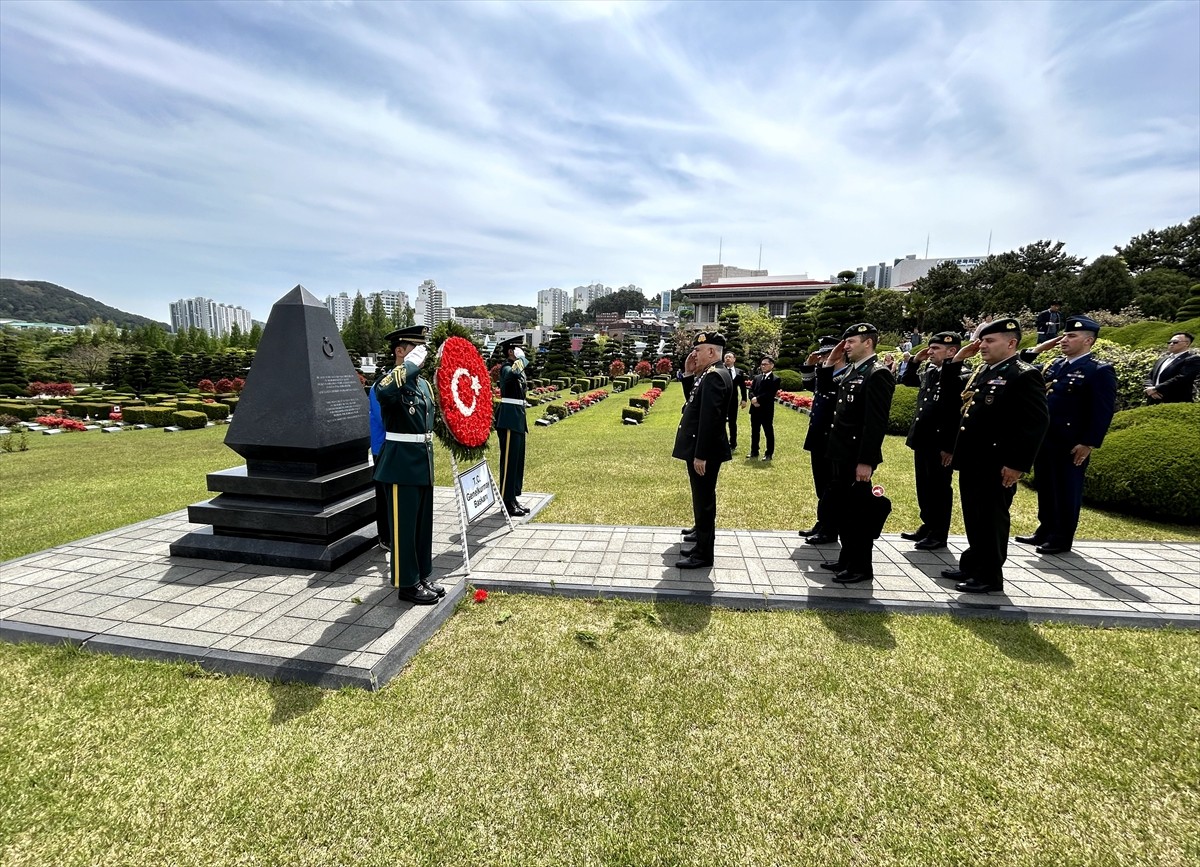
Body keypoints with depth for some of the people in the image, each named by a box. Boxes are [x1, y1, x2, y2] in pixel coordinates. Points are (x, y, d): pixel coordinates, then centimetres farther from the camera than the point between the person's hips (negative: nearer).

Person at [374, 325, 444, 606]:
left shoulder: (423, 384, 11)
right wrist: (411, 363, -31)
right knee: (404, 525, 3)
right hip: (402, 464, -8)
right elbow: (384, 393, -40)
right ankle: (407, 585, 16)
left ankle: (423, 576, 29)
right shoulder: (390, 380, -14)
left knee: (423, 523, 16)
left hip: (424, 462, 8)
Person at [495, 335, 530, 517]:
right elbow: (514, 373, -39)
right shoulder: (506, 368, -11)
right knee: (509, 460, -5)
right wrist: (520, 359, -20)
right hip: (509, 419, -10)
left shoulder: (518, 367, 18)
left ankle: (513, 499, 21)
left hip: (518, 418, 10)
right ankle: (507, 502, 3)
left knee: (518, 460, 13)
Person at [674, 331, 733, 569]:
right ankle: (702, 534, 39)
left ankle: (703, 553, 10)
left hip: (704, 451, -10)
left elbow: (709, 418, -25)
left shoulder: (714, 376, -20)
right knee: (702, 498, 22)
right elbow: (693, 402, 17)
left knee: (703, 499, -1)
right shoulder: (710, 373, 12)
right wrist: (689, 375, 6)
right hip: (701, 448, 10)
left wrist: (700, 455, -25)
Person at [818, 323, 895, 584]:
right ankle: (847, 558, 30)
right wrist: (829, 363, 10)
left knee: (858, 511, 2)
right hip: (842, 454, 9)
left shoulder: (878, 374, -15)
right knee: (841, 507, 16)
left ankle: (862, 567, 16)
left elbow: (876, 423, -21)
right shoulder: (853, 371, 12)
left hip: (857, 457, -9)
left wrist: (866, 462, -23)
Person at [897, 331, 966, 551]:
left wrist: (950, 447, -19)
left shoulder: (958, 376, -16)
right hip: (922, 441, 8)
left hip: (940, 445, -8)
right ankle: (927, 526, 29)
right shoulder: (930, 372, 9)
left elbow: (960, 415, -19)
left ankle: (939, 535, 14)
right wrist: (915, 360, 10)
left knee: (939, 489, 3)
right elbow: (906, 381, 27)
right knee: (923, 487, 16)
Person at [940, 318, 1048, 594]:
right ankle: (972, 565, 30)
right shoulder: (981, 372, 13)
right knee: (973, 518, 17)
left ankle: (990, 576, 17)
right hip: (971, 461, 8)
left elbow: (1037, 422, -17)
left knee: (991, 519, 4)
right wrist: (956, 361, 8)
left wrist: (1018, 464, -19)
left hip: (996, 465, -8)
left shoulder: (1024, 375, -12)